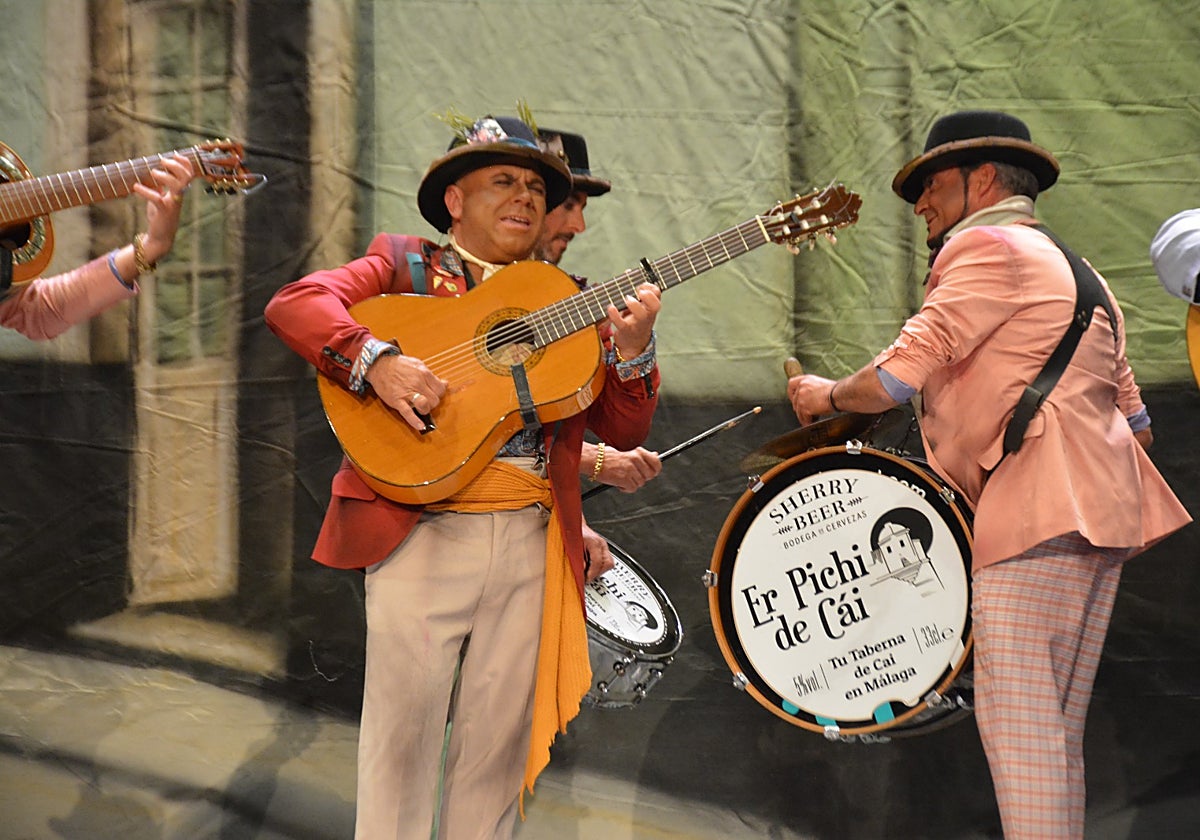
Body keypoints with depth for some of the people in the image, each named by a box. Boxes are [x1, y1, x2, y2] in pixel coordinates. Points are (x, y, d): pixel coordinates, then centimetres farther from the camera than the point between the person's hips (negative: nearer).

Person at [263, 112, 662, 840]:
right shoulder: (405, 269, 8)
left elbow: (624, 431, 12)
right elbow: (294, 304, -8)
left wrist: (631, 349, -6)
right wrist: (376, 359, -23)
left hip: (533, 540, 4)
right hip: (423, 529, -4)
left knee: (499, 741, 8)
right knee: (405, 730, -3)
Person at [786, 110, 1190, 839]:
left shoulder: (988, 246, -2)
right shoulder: (1074, 271, 27)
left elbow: (901, 375, -13)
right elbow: (1134, 418, 25)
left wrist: (827, 395, 4)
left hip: (1037, 506, -10)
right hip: (1098, 512, 10)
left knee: (1016, 717, -12)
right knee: (1057, 730, 10)